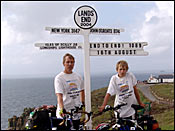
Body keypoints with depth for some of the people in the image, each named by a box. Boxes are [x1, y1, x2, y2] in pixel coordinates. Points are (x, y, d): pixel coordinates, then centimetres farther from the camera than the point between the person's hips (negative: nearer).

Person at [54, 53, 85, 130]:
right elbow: (59, 96, -20)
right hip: (64, 115, -5)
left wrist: (82, 104, 19)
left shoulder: (78, 76, 9)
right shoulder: (59, 78, -9)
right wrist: (62, 109, -33)